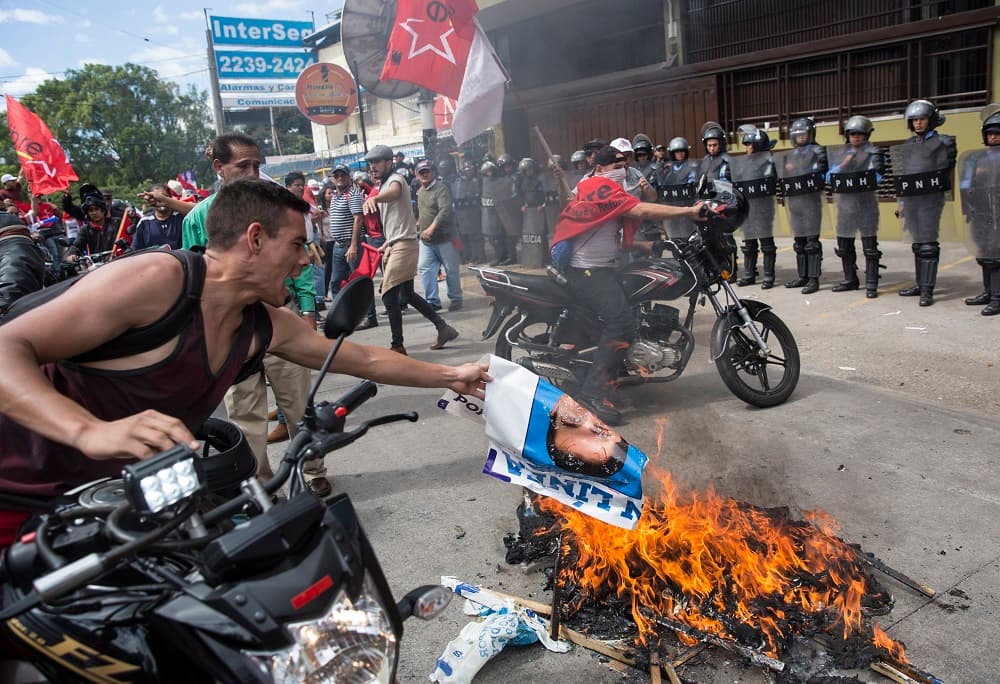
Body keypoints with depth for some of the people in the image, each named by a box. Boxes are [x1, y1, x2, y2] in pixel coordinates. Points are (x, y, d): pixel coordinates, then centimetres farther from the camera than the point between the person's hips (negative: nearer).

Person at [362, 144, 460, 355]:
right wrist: (386, 245, 25)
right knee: (408, 294, 16)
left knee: (389, 297, -12)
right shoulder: (383, 186, 20)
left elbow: (394, 193, -37)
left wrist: (373, 198, -56)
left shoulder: (395, 179, -9)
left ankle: (397, 346, -4)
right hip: (395, 245, 11)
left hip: (404, 245, -11)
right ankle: (443, 328, 22)